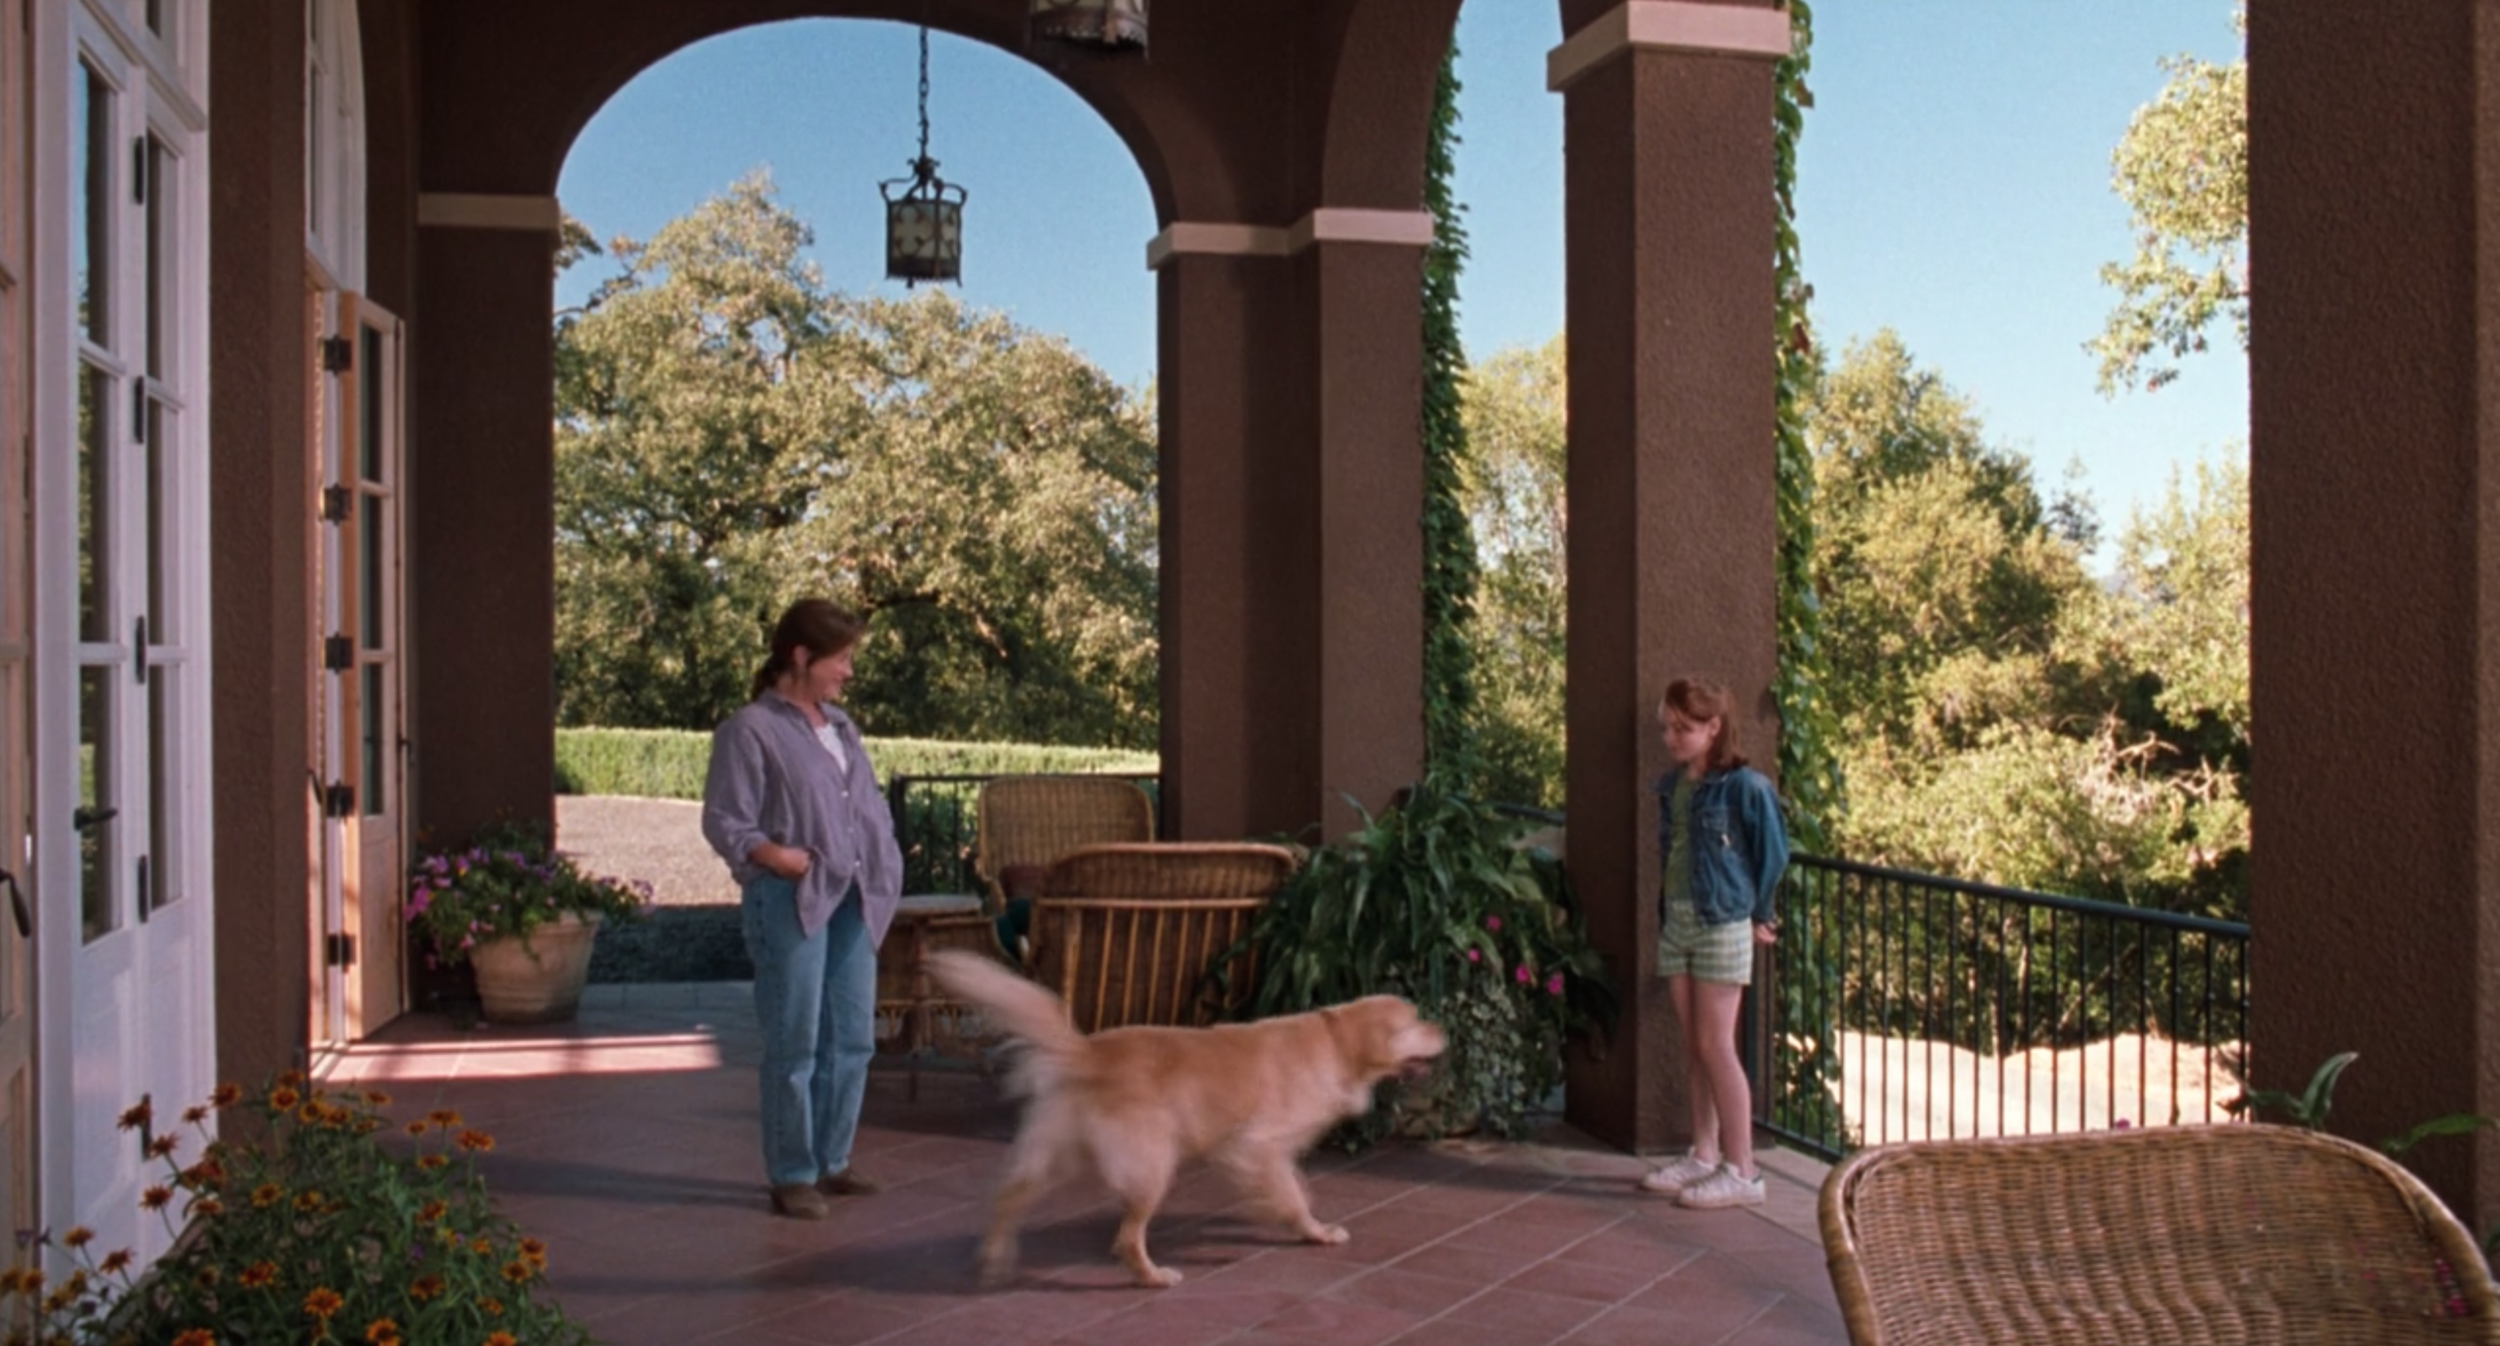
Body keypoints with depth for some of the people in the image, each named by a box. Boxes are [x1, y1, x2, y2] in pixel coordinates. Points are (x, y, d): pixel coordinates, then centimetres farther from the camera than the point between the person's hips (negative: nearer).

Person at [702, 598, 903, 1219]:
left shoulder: (841, 726, 17)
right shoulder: (749, 730, -6)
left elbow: (872, 806, 24)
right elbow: (724, 823, -10)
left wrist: (883, 865, 9)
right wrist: (783, 859, -22)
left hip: (852, 900, 7)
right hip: (791, 901, -7)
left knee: (852, 1039, 11)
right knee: (795, 1044, -2)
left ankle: (831, 1161, 25)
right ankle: (792, 1175, 9)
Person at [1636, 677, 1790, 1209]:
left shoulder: (1743, 786, -12)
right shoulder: (1671, 786, 9)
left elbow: (1773, 853, -5)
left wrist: (1758, 914, 1)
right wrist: (1665, 910, 12)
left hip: (1721, 925, -7)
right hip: (1675, 921, 7)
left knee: (1715, 1046, -6)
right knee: (1693, 1046, 12)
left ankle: (1741, 1170, 0)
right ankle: (1703, 1154, 21)